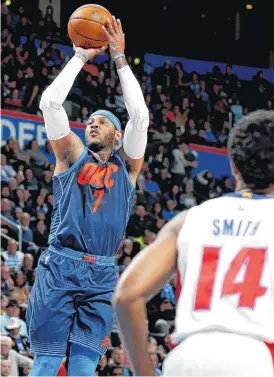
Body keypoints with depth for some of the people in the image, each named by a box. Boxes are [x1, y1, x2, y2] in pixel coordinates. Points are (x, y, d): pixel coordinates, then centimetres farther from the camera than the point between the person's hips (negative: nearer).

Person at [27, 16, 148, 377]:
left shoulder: (126, 166, 16)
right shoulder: (72, 156, 13)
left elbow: (139, 116, 3)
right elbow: (50, 102, 2)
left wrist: (119, 59, 4)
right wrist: (81, 56, 6)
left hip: (101, 277, 1)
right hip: (60, 267, -1)